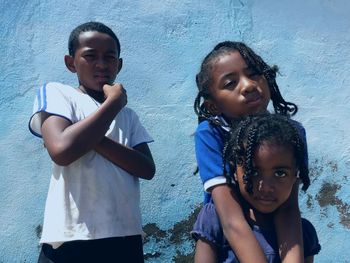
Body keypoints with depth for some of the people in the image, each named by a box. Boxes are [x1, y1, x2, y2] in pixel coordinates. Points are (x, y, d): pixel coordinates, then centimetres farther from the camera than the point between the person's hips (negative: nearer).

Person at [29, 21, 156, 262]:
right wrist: (114, 102, -8)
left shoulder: (129, 115, 15)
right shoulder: (57, 93, 0)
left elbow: (147, 169, 0)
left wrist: (93, 138, -13)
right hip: (72, 240, -5)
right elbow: (62, 150, -19)